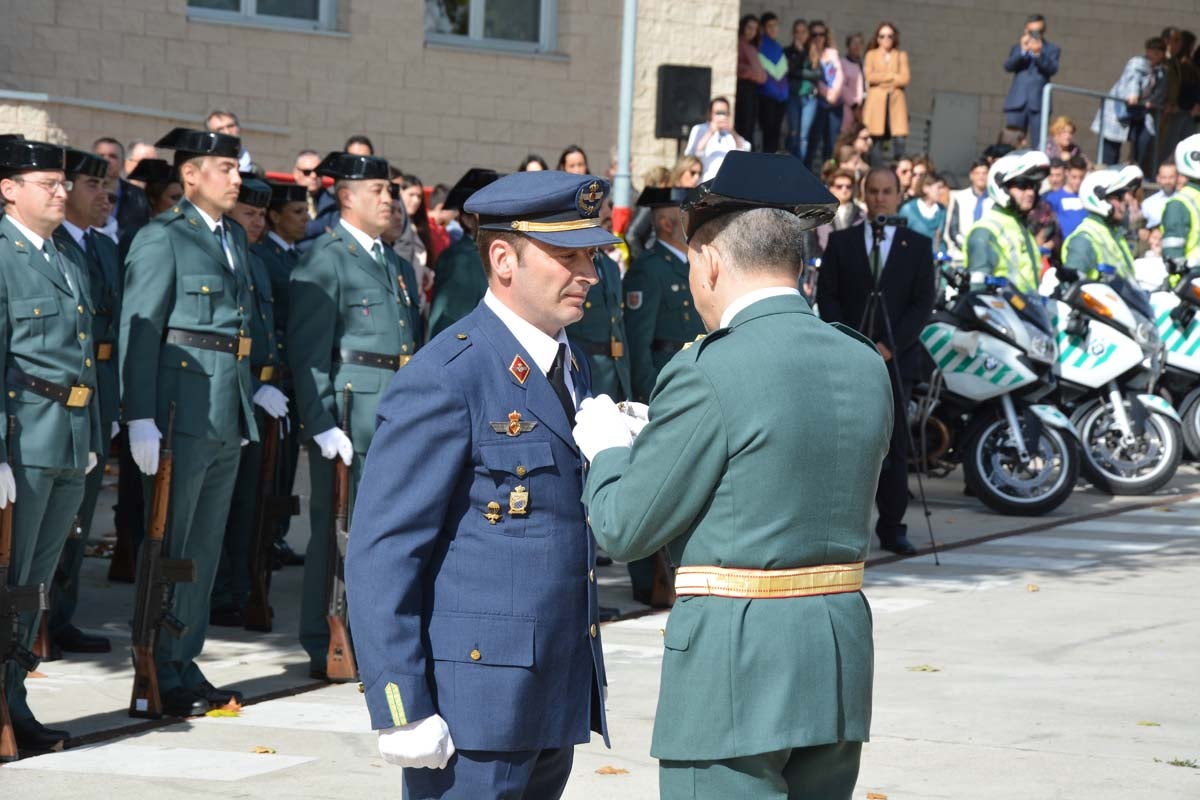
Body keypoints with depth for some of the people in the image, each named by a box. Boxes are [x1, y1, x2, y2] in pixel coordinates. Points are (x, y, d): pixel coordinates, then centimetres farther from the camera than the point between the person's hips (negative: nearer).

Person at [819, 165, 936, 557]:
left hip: (897, 358, 0)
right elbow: (827, 296, 5)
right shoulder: (841, 242, 9)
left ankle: (892, 526, 3)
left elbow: (924, 303, 3)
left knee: (894, 446, -1)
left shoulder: (918, 245, 9)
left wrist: (890, 346, -9)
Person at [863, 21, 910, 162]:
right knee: (876, 138, -7)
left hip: (896, 101, 1)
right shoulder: (871, 55, 12)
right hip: (876, 102, -1)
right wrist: (892, 76, -3)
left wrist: (881, 78, -1)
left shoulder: (901, 56, 14)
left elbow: (904, 79, 1)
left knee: (899, 139, -12)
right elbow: (869, 77, -3)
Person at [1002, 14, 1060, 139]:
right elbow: (1008, 66, 1)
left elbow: (1052, 69, -6)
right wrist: (1022, 51, -13)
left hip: (1039, 104, -2)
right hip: (1017, 103, 2)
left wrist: (1038, 54, -21)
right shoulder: (1017, 47, 18)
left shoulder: (1052, 49, 11)